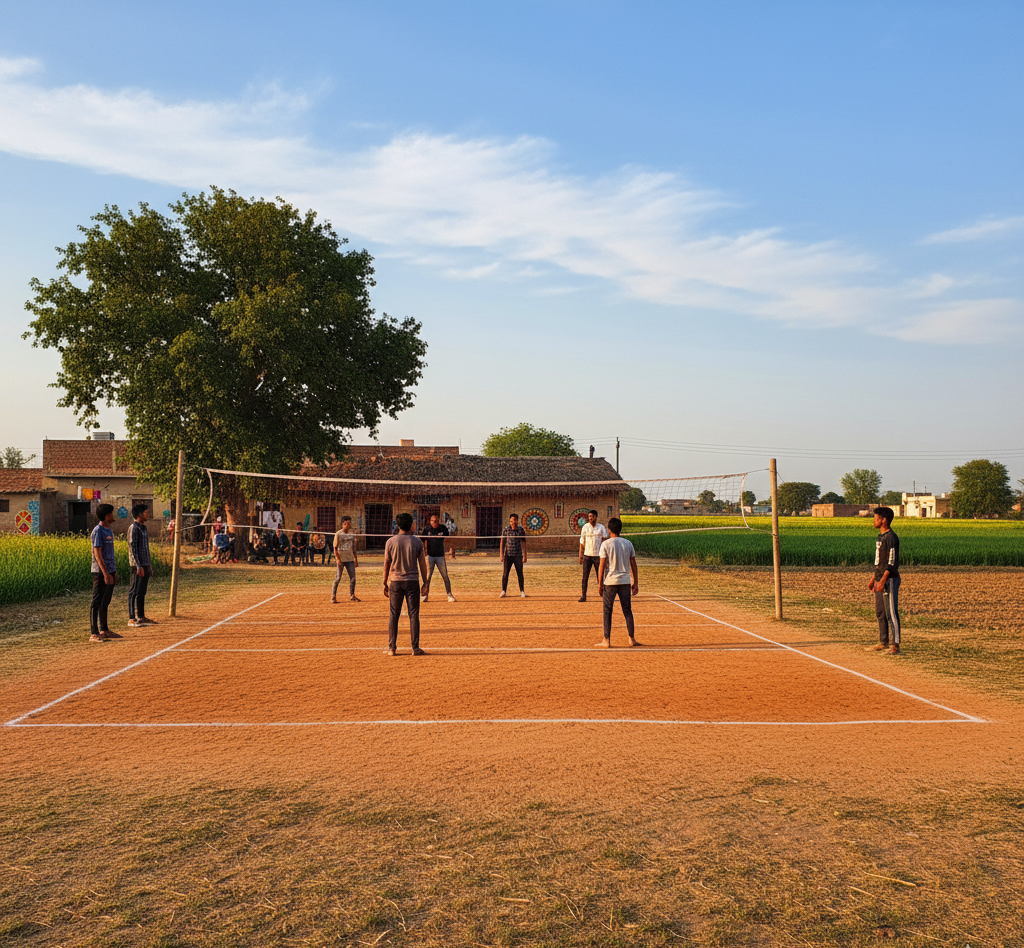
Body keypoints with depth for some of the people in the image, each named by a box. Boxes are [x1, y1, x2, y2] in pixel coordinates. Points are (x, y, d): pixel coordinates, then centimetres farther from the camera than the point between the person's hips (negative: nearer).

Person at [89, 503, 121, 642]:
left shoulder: (109, 531, 15)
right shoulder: (98, 531, -13)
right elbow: (97, 554, -18)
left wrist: (114, 572, 18)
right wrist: (106, 573, -22)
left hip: (109, 571, 9)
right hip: (100, 572, -9)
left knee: (105, 602, 15)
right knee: (97, 602, -5)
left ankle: (104, 630, 23)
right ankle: (94, 634, -3)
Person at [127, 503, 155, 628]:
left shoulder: (143, 528, 17)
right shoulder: (134, 528, -11)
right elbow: (133, 547, -17)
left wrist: (149, 565, 22)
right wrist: (138, 566, -22)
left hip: (145, 565, 9)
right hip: (138, 565, -9)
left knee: (142, 592, 13)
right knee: (134, 592, -6)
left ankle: (141, 617, 19)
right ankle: (131, 619, -3)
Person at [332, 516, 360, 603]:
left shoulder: (352, 534, 9)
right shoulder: (338, 534, -6)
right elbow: (335, 548, -6)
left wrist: (356, 559, 13)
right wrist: (338, 559, -16)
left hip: (350, 559, 5)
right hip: (341, 559, -5)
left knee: (353, 578, 3)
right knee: (338, 578, -2)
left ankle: (352, 596, 13)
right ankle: (333, 596, 7)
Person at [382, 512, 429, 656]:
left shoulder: (390, 542, -1)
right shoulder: (417, 541, -2)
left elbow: (386, 564, 1)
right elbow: (422, 564, 0)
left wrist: (385, 583, 8)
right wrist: (425, 583, 7)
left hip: (395, 582, 1)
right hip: (412, 582, -1)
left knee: (394, 615, 8)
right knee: (413, 615, 3)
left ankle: (391, 647, 7)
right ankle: (415, 648, 3)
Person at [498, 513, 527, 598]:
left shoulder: (521, 530, 1)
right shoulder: (505, 530, 3)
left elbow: (523, 543, 4)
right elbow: (502, 543, 6)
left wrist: (525, 556, 1)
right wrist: (501, 555, 0)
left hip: (518, 556, 0)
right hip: (507, 556, 1)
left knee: (520, 574, 4)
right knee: (505, 574, -1)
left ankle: (522, 591, 15)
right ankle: (503, 591, 7)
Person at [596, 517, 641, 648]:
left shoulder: (606, 544, -5)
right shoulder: (628, 544, 5)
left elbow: (602, 565, -6)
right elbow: (633, 565, 7)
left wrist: (600, 583, 0)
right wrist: (636, 583, 13)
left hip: (610, 582, -3)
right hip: (625, 581, 3)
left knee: (607, 611, 4)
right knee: (627, 611, 10)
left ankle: (607, 641, 4)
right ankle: (632, 639, 11)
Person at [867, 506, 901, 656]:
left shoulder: (891, 537, -15)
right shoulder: (880, 536, 16)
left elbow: (892, 562, -20)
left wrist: (883, 580, -26)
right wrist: (873, 579, 22)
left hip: (889, 580, -10)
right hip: (880, 580, 10)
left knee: (891, 613, -7)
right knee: (880, 613, 14)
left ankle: (895, 646, -4)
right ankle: (883, 643, 22)